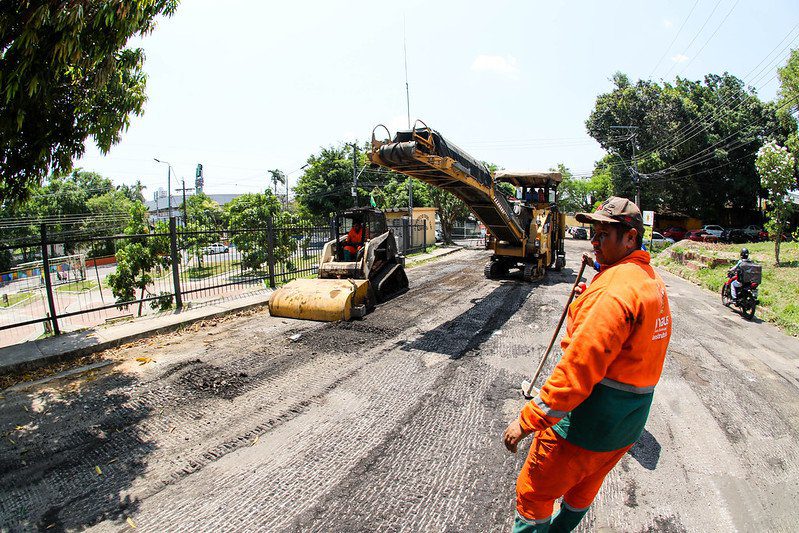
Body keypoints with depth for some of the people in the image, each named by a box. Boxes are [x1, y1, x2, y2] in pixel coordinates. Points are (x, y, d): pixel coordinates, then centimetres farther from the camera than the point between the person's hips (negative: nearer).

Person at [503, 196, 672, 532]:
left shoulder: (615, 288, -25)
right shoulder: (653, 281, 7)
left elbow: (578, 367, -29)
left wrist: (527, 420, -24)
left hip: (588, 418, -10)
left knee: (533, 492, 8)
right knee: (583, 487, 28)